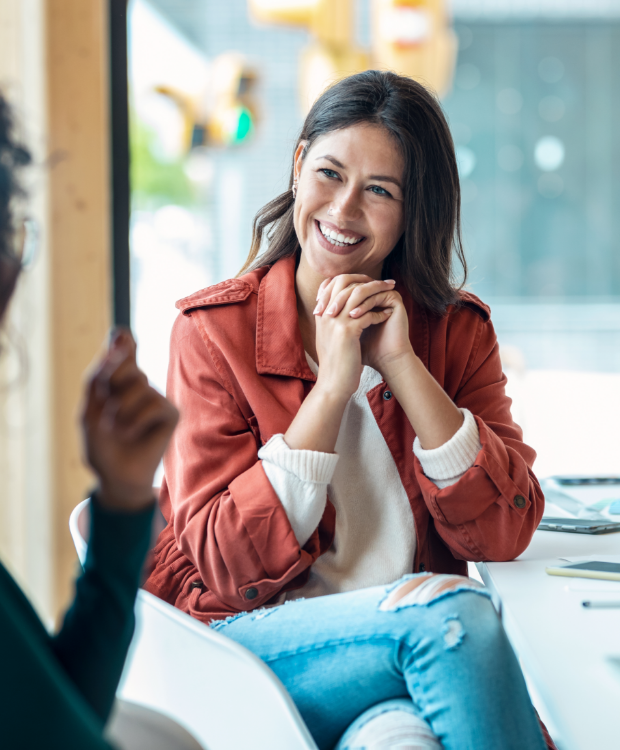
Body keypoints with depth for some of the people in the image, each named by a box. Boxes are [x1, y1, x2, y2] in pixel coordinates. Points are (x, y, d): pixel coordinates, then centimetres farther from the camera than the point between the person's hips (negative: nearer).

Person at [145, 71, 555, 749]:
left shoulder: (457, 330, 7)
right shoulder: (212, 329, -1)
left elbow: (505, 533, -5)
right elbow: (228, 564, -9)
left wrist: (401, 363, -12)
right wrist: (333, 383, -15)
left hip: (417, 634, 2)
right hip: (252, 637, -1)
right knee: (453, 609, -28)